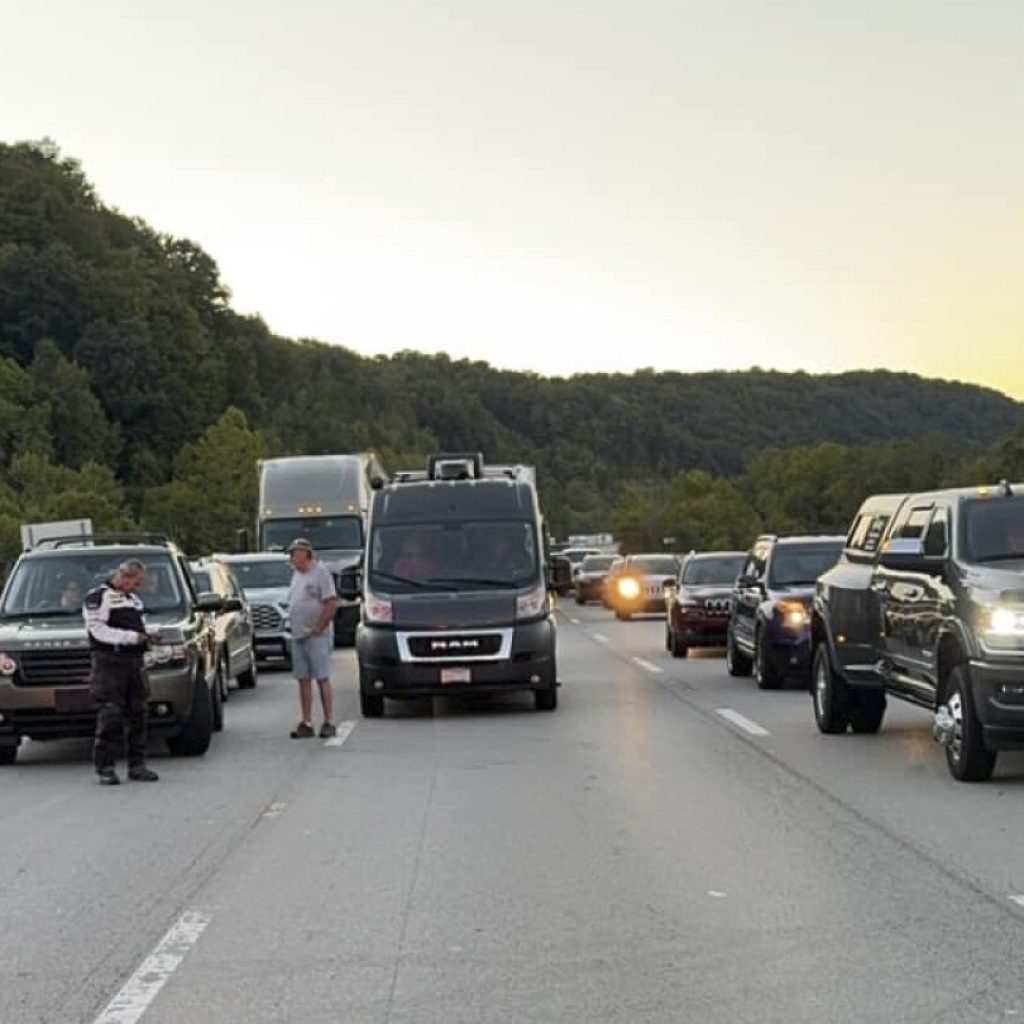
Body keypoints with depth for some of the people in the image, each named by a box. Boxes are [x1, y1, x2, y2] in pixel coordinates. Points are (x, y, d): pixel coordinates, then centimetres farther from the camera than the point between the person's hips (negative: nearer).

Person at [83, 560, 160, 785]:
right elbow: (98, 630, -14)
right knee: (110, 716, -10)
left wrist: (146, 637, 8)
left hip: (135, 662, 7)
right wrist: (131, 637, -18)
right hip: (109, 663, -7)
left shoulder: (135, 600, 22)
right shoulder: (97, 597, -3)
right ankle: (105, 767, -6)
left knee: (137, 714, 7)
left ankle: (137, 764, 13)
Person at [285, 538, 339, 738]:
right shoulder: (296, 574, 16)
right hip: (298, 637, 8)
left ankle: (329, 722, -2)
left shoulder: (320, 572, -8)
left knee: (322, 679, -5)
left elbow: (332, 603, -14)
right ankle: (306, 723, 10)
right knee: (303, 680, 7)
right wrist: (295, 626, 10)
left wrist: (318, 628, -16)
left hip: (317, 637, -8)